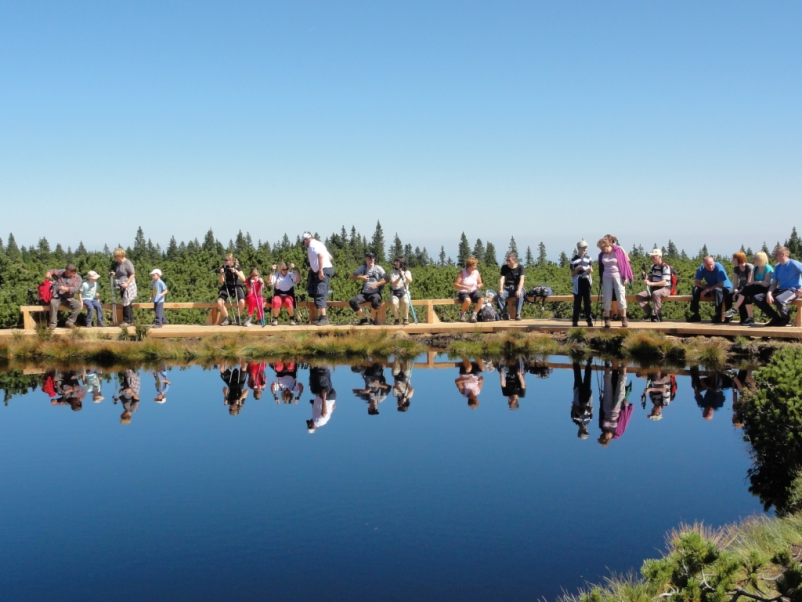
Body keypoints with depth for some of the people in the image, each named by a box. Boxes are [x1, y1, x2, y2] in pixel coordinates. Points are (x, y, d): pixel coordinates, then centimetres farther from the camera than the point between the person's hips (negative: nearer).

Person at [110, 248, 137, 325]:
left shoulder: (127, 263, -13)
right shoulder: (119, 264, 14)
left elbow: (133, 274, -16)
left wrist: (127, 283, -23)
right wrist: (114, 273, 9)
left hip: (128, 286, -9)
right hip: (123, 287, 9)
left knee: (126, 303, -9)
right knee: (128, 304, 12)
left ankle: (127, 321, -4)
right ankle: (131, 321, 17)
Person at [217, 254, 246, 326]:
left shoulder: (237, 267, -5)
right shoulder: (224, 267, 0)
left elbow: (243, 279, -13)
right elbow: (221, 282, 1)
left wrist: (236, 271, -24)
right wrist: (222, 274, -18)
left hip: (237, 286, -2)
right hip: (226, 287, 2)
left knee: (242, 302, -31)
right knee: (219, 302, -24)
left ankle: (238, 318, -4)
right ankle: (227, 318, -2)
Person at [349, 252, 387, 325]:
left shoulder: (378, 268, 1)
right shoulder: (362, 268, 9)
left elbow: (386, 280, -6)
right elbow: (351, 276, 7)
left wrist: (376, 284, -18)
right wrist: (361, 277, -10)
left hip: (375, 293, -3)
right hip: (364, 293, 3)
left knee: (375, 301, -40)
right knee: (352, 301, -24)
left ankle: (372, 319, -11)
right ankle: (363, 318, -3)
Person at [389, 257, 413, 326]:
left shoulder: (407, 272, 9)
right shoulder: (393, 273, 8)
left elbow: (410, 280, -12)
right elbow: (393, 285, -6)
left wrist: (404, 275, -27)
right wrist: (399, 277, -17)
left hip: (404, 292, 0)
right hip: (395, 292, 0)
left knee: (406, 302, -35)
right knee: (394, 303, -34)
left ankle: (405, 319, -15)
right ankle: (396, 319, -14)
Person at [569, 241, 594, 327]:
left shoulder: (588, 258, 9)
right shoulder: (574, 259, -1)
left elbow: (591, 270, 17)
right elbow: (572, 274, 1)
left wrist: (590, 270, -7)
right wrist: (578, 269, -16)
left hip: (586, 282, 3)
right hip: (578, 283, -3)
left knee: (587, 302, 3)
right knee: (577, 302, -1)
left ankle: (589, 320, 6)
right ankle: (575, 320, 4)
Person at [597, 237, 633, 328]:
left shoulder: (618, 251, -6)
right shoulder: (601, 255, 5)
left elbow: (625, 263, -5)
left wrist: (625, 277, -8)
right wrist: (601, 281, 14)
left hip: (618, 276, -3)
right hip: (607, 277, 3)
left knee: (621, 298, -3)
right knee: (607, 299, 1)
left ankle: (624, 319, 5)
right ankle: (607, 320, 5)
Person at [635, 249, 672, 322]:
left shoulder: (665, 267, -14)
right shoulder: (653, 266, 10)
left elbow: (664, 282, -22)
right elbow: (650, 278, 17)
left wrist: (651, 283, -32)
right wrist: (646, 276, -7)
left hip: (665, 289, -7)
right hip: (654, 289, 7)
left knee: (655, 294, -41)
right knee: (638, 296, -11)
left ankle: (657, 315, -27)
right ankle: (650, 313, -4)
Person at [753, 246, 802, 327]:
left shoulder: (793, 264, -9)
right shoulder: (777, 267, 12)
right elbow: (774, 283, 9)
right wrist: (769, 293, -10)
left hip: (793, 290, -8)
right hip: (781, 290, 8)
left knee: (779, 300, -42)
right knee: (757, 298, -8)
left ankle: (786, 319, -8)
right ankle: (777, 318, 0)